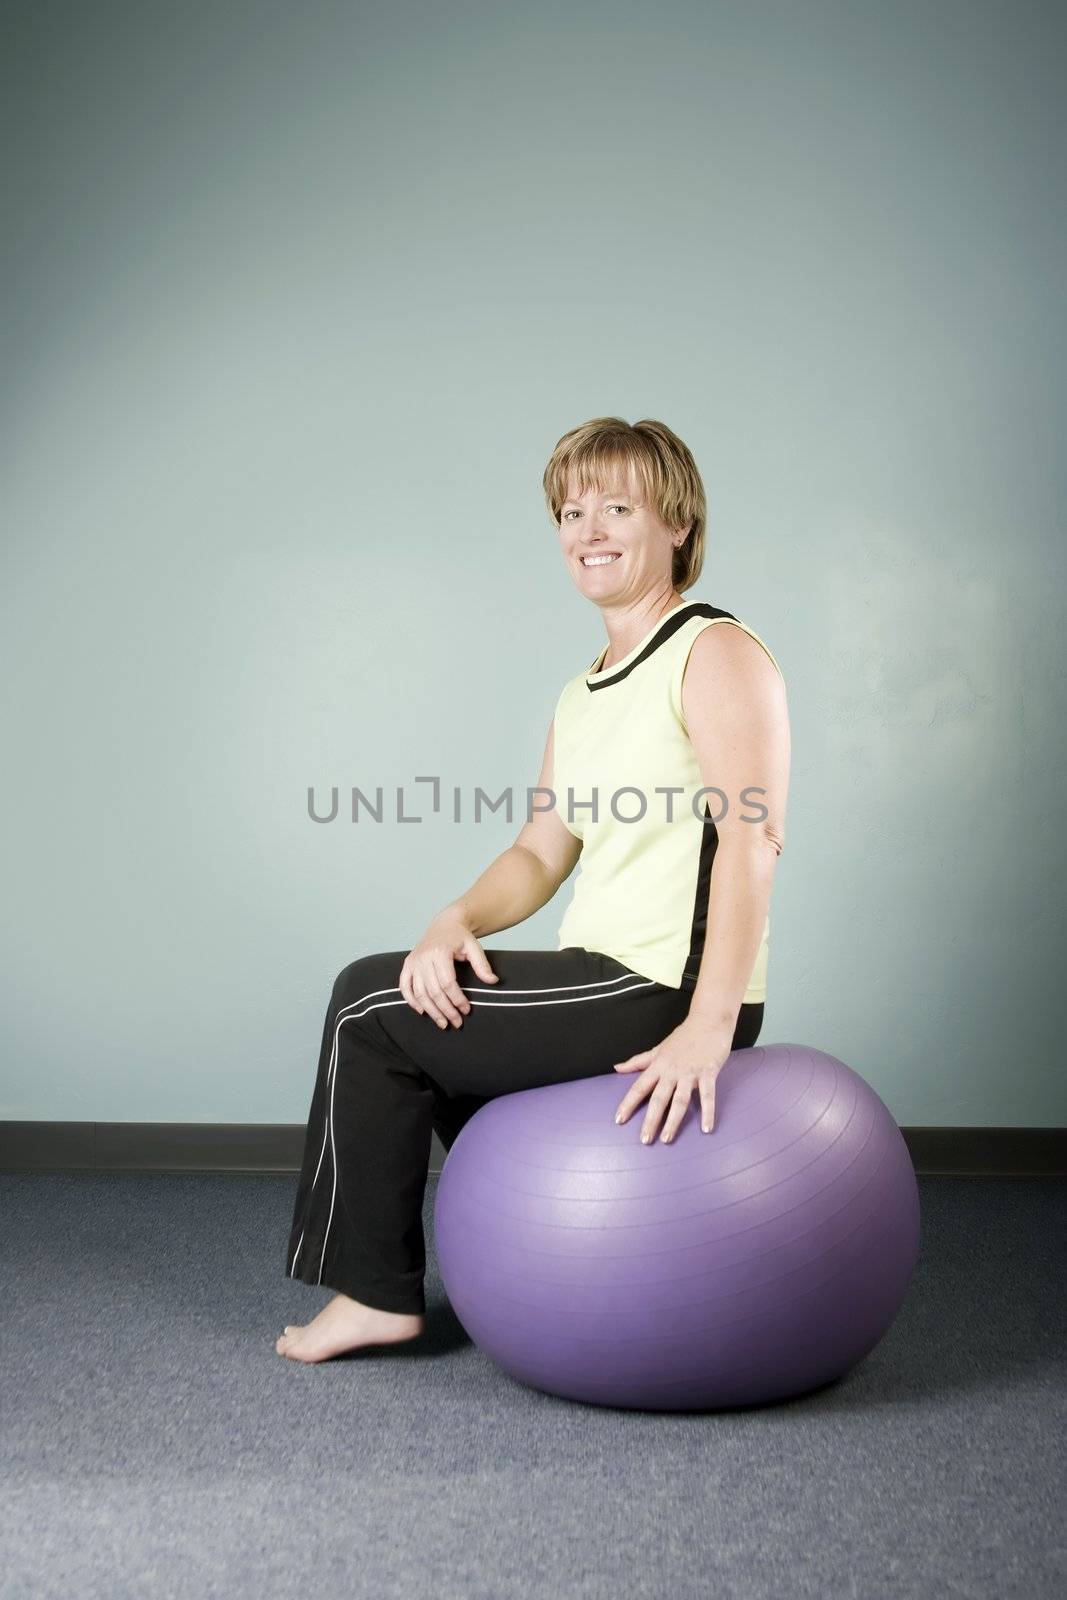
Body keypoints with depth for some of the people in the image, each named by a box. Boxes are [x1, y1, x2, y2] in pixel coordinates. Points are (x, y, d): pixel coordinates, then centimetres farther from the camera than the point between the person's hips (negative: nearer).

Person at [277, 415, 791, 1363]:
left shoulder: (716, 653, -11)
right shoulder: (583, 696, 17)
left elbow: (753, 838, -22)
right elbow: (541, 853, 14)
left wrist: (708, 1026, -30)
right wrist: (458, 920, -7)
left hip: (670, 994, -9)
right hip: (614, 983, 9)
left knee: (374, 1006, -5)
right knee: (443, 1008, 28)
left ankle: (377, 1291, 10)